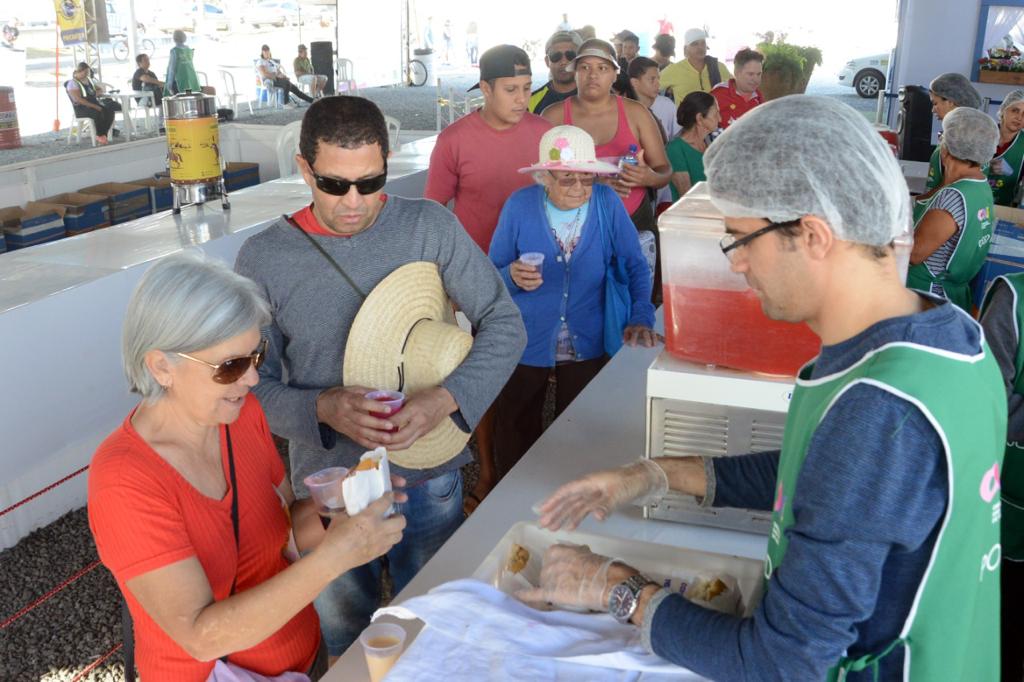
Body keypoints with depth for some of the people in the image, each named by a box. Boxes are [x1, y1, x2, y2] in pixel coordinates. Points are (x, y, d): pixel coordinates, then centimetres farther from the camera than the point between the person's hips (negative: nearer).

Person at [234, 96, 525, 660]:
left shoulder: (429, 226, -9)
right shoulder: (263, 259, -10)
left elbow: (504, 322, -7)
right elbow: (254, 384, -6)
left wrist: (446, 399, -23)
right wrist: (323, 409, -25)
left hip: (430, 472, 1)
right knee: (348, 645, 23)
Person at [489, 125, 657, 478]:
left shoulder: (606, 202, -7)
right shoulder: (519, 205, -8)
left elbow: (636, 266, 1)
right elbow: (492, 276, -2)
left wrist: (641, 317, -13)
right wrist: (513, 277, -24)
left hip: (588, 347, 0)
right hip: (525, 346, 0)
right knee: (515, 441, 13)